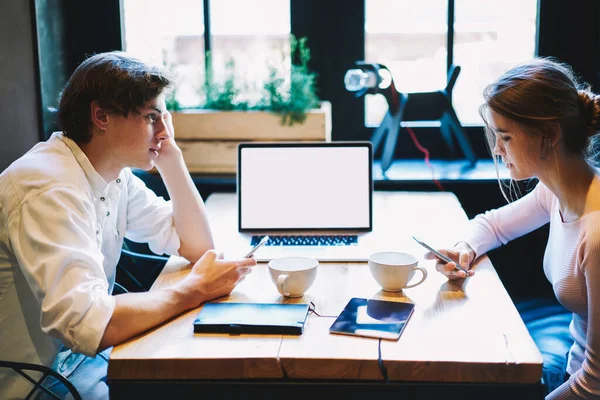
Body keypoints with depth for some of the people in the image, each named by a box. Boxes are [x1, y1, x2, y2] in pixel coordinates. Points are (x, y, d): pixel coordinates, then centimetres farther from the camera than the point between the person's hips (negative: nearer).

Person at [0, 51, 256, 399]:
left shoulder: (114, 173, 1)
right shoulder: (49, 189, -26)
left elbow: (197, 246, 6)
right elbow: (88, 325, -34)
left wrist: (170, 158, -4)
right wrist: (196, 289, -22)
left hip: (84, 351, 8)